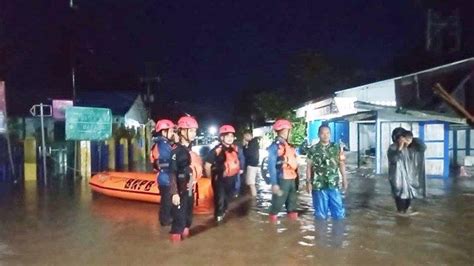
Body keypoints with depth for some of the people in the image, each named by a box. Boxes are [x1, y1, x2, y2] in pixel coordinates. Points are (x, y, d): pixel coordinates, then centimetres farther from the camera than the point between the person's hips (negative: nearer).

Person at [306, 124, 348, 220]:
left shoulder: (337, 148, 4)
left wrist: (344, 179, 6)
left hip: (334, 185, 2)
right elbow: (309, 167, 1)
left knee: (339, 211, 7)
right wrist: (308, 182, -4)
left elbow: (341, 164, 9)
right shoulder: (313, 150, -1)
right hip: (318, 185, -1)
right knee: (321, 213, 9)